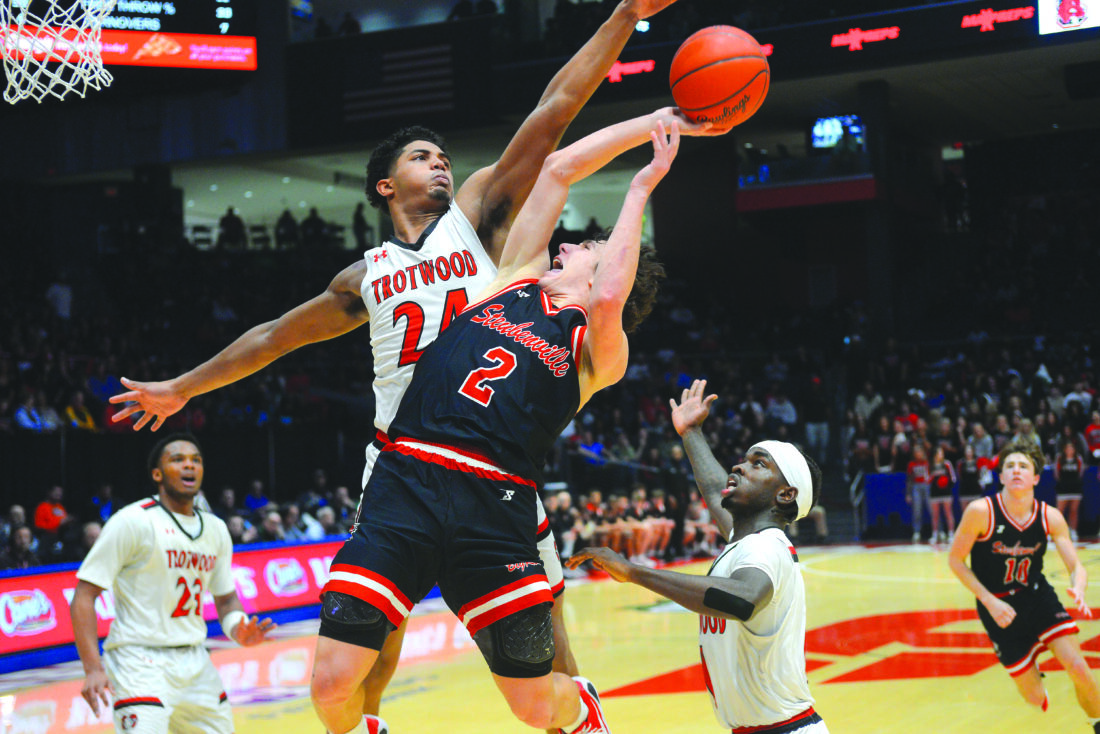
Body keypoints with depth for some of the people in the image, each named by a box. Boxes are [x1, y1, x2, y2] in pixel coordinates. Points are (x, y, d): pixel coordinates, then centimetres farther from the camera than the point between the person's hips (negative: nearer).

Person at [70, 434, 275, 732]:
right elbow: (83, 598, -12)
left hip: (195, 661, 7)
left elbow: (226, 598, 21)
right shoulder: (133, 521, -10)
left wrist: (238, 630, -3)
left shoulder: (216, 529, 10)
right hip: (141, 660, -7)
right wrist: (93, 669, -21)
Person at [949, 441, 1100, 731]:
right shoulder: (981, 511, -21)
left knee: (1077, 666, -16)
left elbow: (1076, 567, -10)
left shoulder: (1050, 517, -11)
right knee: (1036, 699, -1)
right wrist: (990, 601, -18)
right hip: (999, 607, -2)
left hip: (1038, 596, 2)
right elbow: (955, 560, -11)